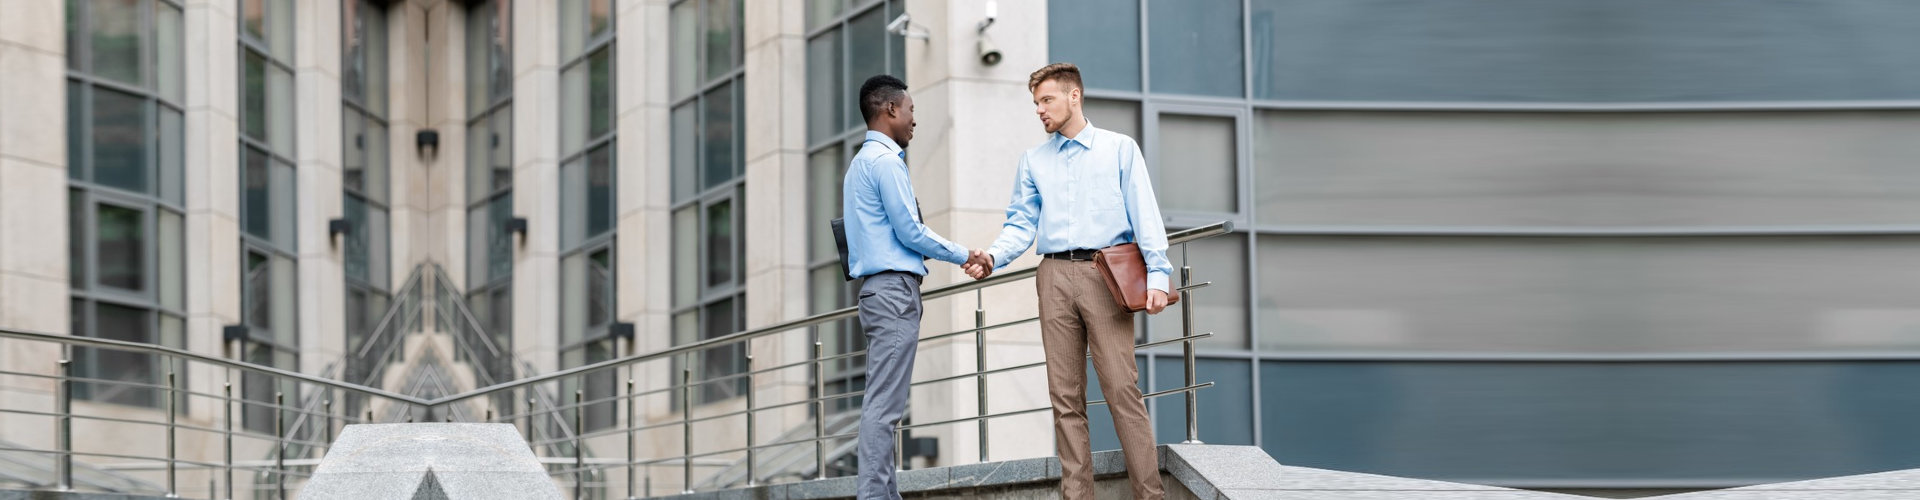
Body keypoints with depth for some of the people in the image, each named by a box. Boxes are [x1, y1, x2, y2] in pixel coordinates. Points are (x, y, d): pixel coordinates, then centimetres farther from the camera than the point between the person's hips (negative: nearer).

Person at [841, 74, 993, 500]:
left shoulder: (861, 162, 21)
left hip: (877, 289, 10)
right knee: (884, 405, -13)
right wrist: (964, 256, -2)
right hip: (895, 288, -10)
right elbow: (911, 232, -13)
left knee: (881, 403, 7)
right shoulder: (885, 161, -10)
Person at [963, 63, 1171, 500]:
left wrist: (1157, 275, -9)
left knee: (1122, 387, -11)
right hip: (1056, 276, 4)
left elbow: (1145, 215, 2)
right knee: (1065, 395, 2)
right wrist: (992, 258, -7)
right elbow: (1021, 224, 12)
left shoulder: (1119, 149, 9)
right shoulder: (1033, 161, 18)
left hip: (1105, 273, -4)